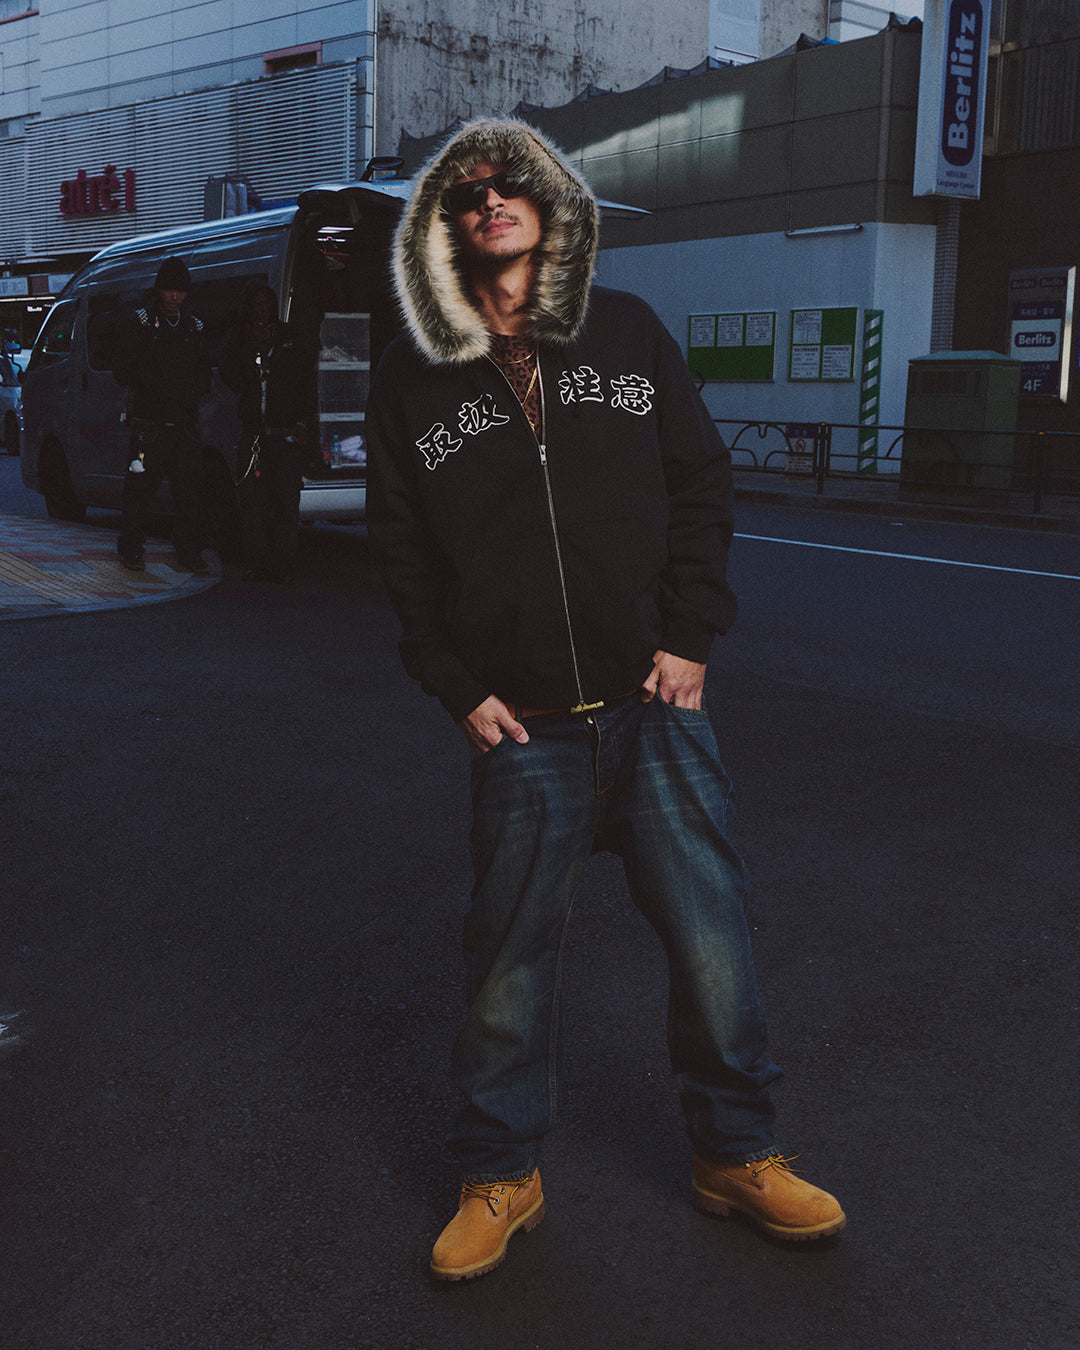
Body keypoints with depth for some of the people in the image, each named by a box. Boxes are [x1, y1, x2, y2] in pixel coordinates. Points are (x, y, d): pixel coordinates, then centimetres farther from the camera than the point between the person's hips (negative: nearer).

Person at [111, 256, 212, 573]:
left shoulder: (193, 327, 17)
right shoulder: (139, 322, 4)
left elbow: (204, 375, 18)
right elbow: (122, 369, -2)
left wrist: (192, 390, -5)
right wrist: (160, 387, -14)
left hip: (185, 422, 3)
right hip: (149, 422, -3)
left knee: (189, 488, 1)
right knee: (140, 488, -3)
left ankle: (189, 552, 9)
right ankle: (131, 549, 10)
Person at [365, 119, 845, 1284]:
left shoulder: (627, 332, 6)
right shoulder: (412, 376, 3)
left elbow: (702, 486, 7)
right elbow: (401, 552, 5)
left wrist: (690, 636, -2)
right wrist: (459, 689, -2)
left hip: (653, 705, 1)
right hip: (521, 729, -1)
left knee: (712, 939, 6)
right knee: (511, 961, 7)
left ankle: (735, 1155, 28)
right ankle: (501, 1176, 28)